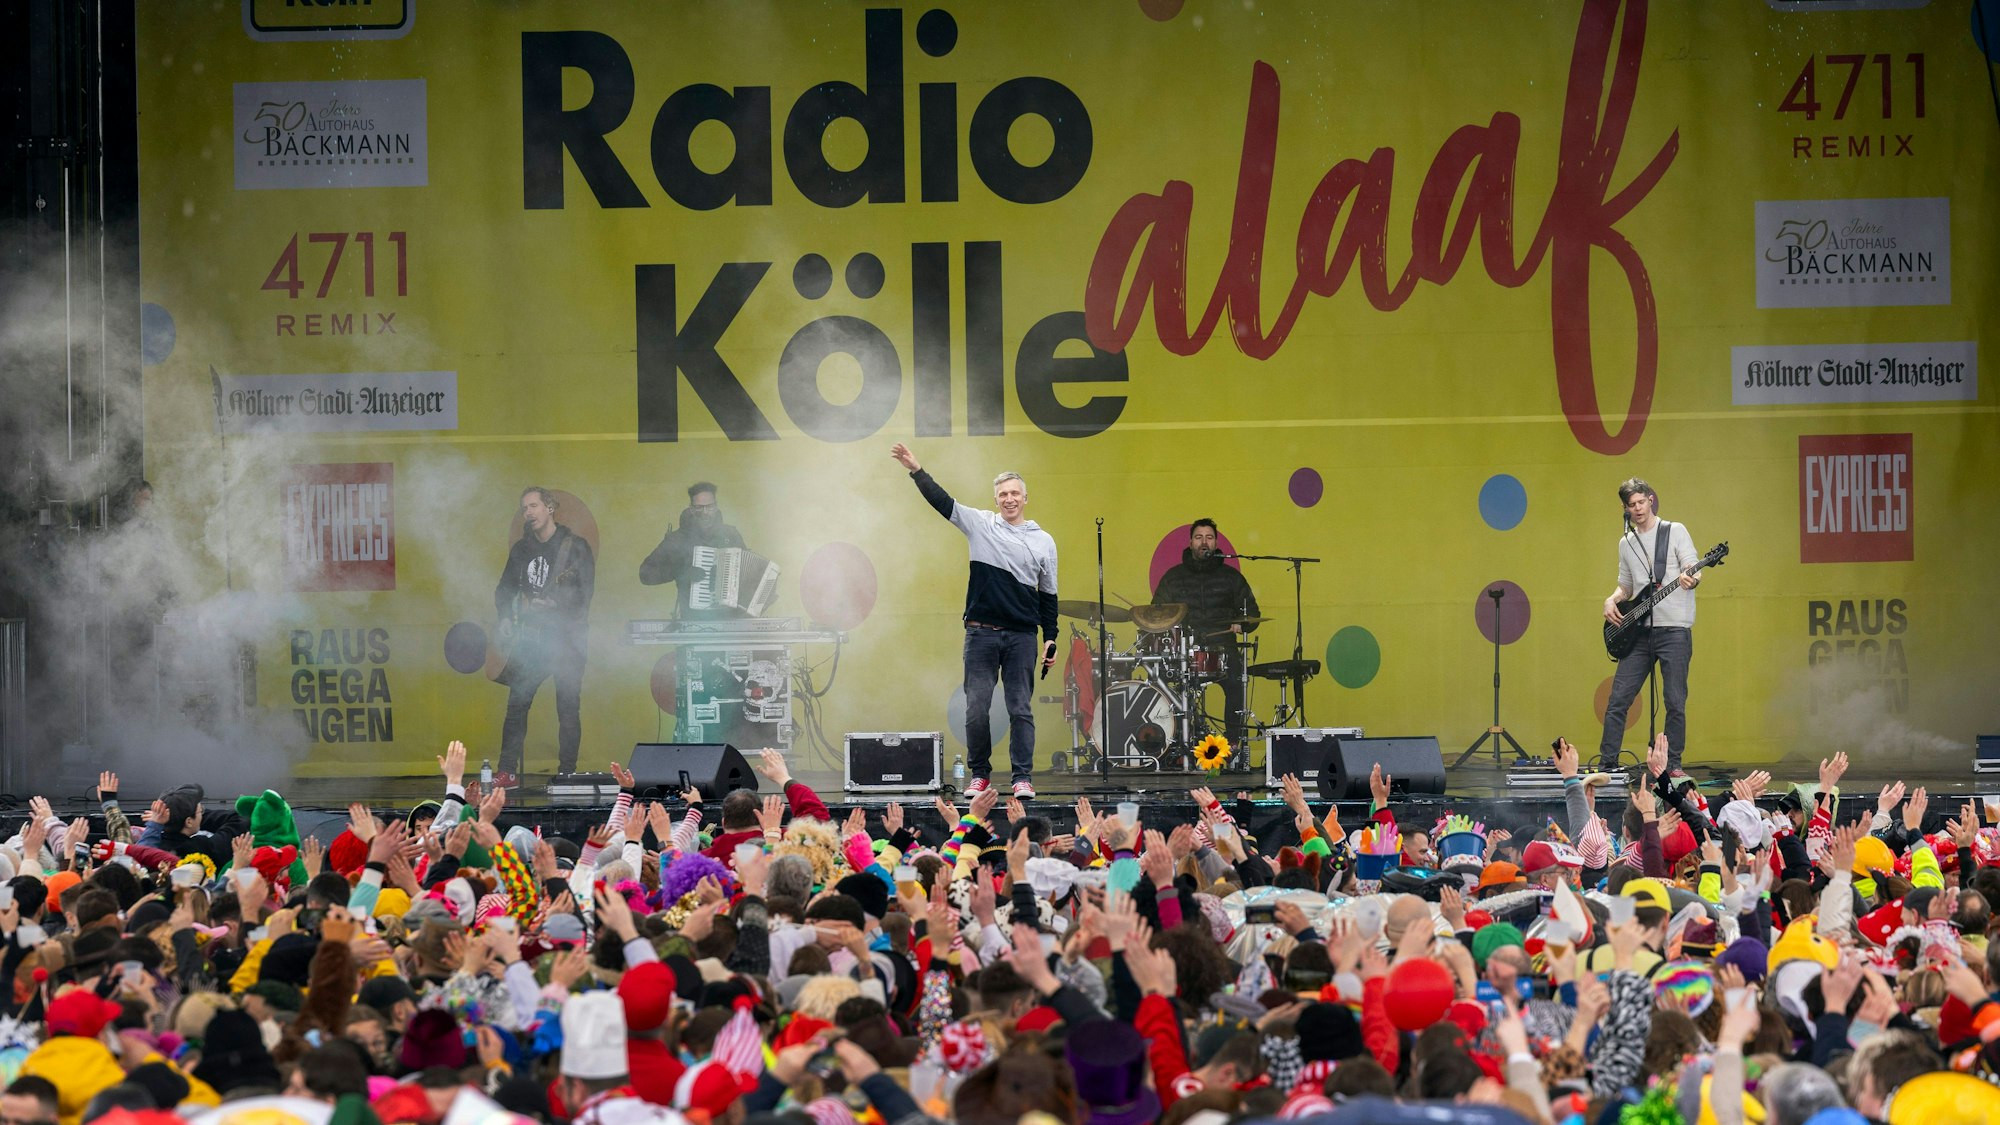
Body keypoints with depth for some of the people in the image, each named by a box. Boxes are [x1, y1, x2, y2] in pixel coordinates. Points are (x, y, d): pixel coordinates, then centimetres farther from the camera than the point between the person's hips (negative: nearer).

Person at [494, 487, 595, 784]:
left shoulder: (574, 546, -2)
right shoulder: (522, 549, 13)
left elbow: (585, 592, -9)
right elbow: (506, 587, 21)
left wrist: (554, 604, -21)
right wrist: (505, 616, 3)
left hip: (566, 639, -4)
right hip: (530, 639, 4)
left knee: (568, 708, -3)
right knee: (517, 703, -2)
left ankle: (567, 772, 1)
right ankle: (507, 771, 1)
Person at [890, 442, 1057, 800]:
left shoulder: (1043, 541, 9)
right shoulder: (980, 524, 7)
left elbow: (1048, 595, 13)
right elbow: (942, 502, 0)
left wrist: (1050, 638, 8)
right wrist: (917, 471, -12)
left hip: (1022, 636, 0)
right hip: (981, 633, 0)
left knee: (1020, 709, -1)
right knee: (976, 707, -2)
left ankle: (1023, 779, 2)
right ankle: (980, 775, 10)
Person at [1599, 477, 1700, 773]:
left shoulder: (1675, 532, 1)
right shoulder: (1626, 543, 16)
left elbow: (1694, 570, -6)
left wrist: (1691, 580, -29)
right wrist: (1612, 599, 4)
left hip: (1674, 629, -5)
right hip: (1638, 631, 5)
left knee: (1676, 702, -3)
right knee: (1618, 700, 0)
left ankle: (1673, 765, 5)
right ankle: (1607, 763, 4)